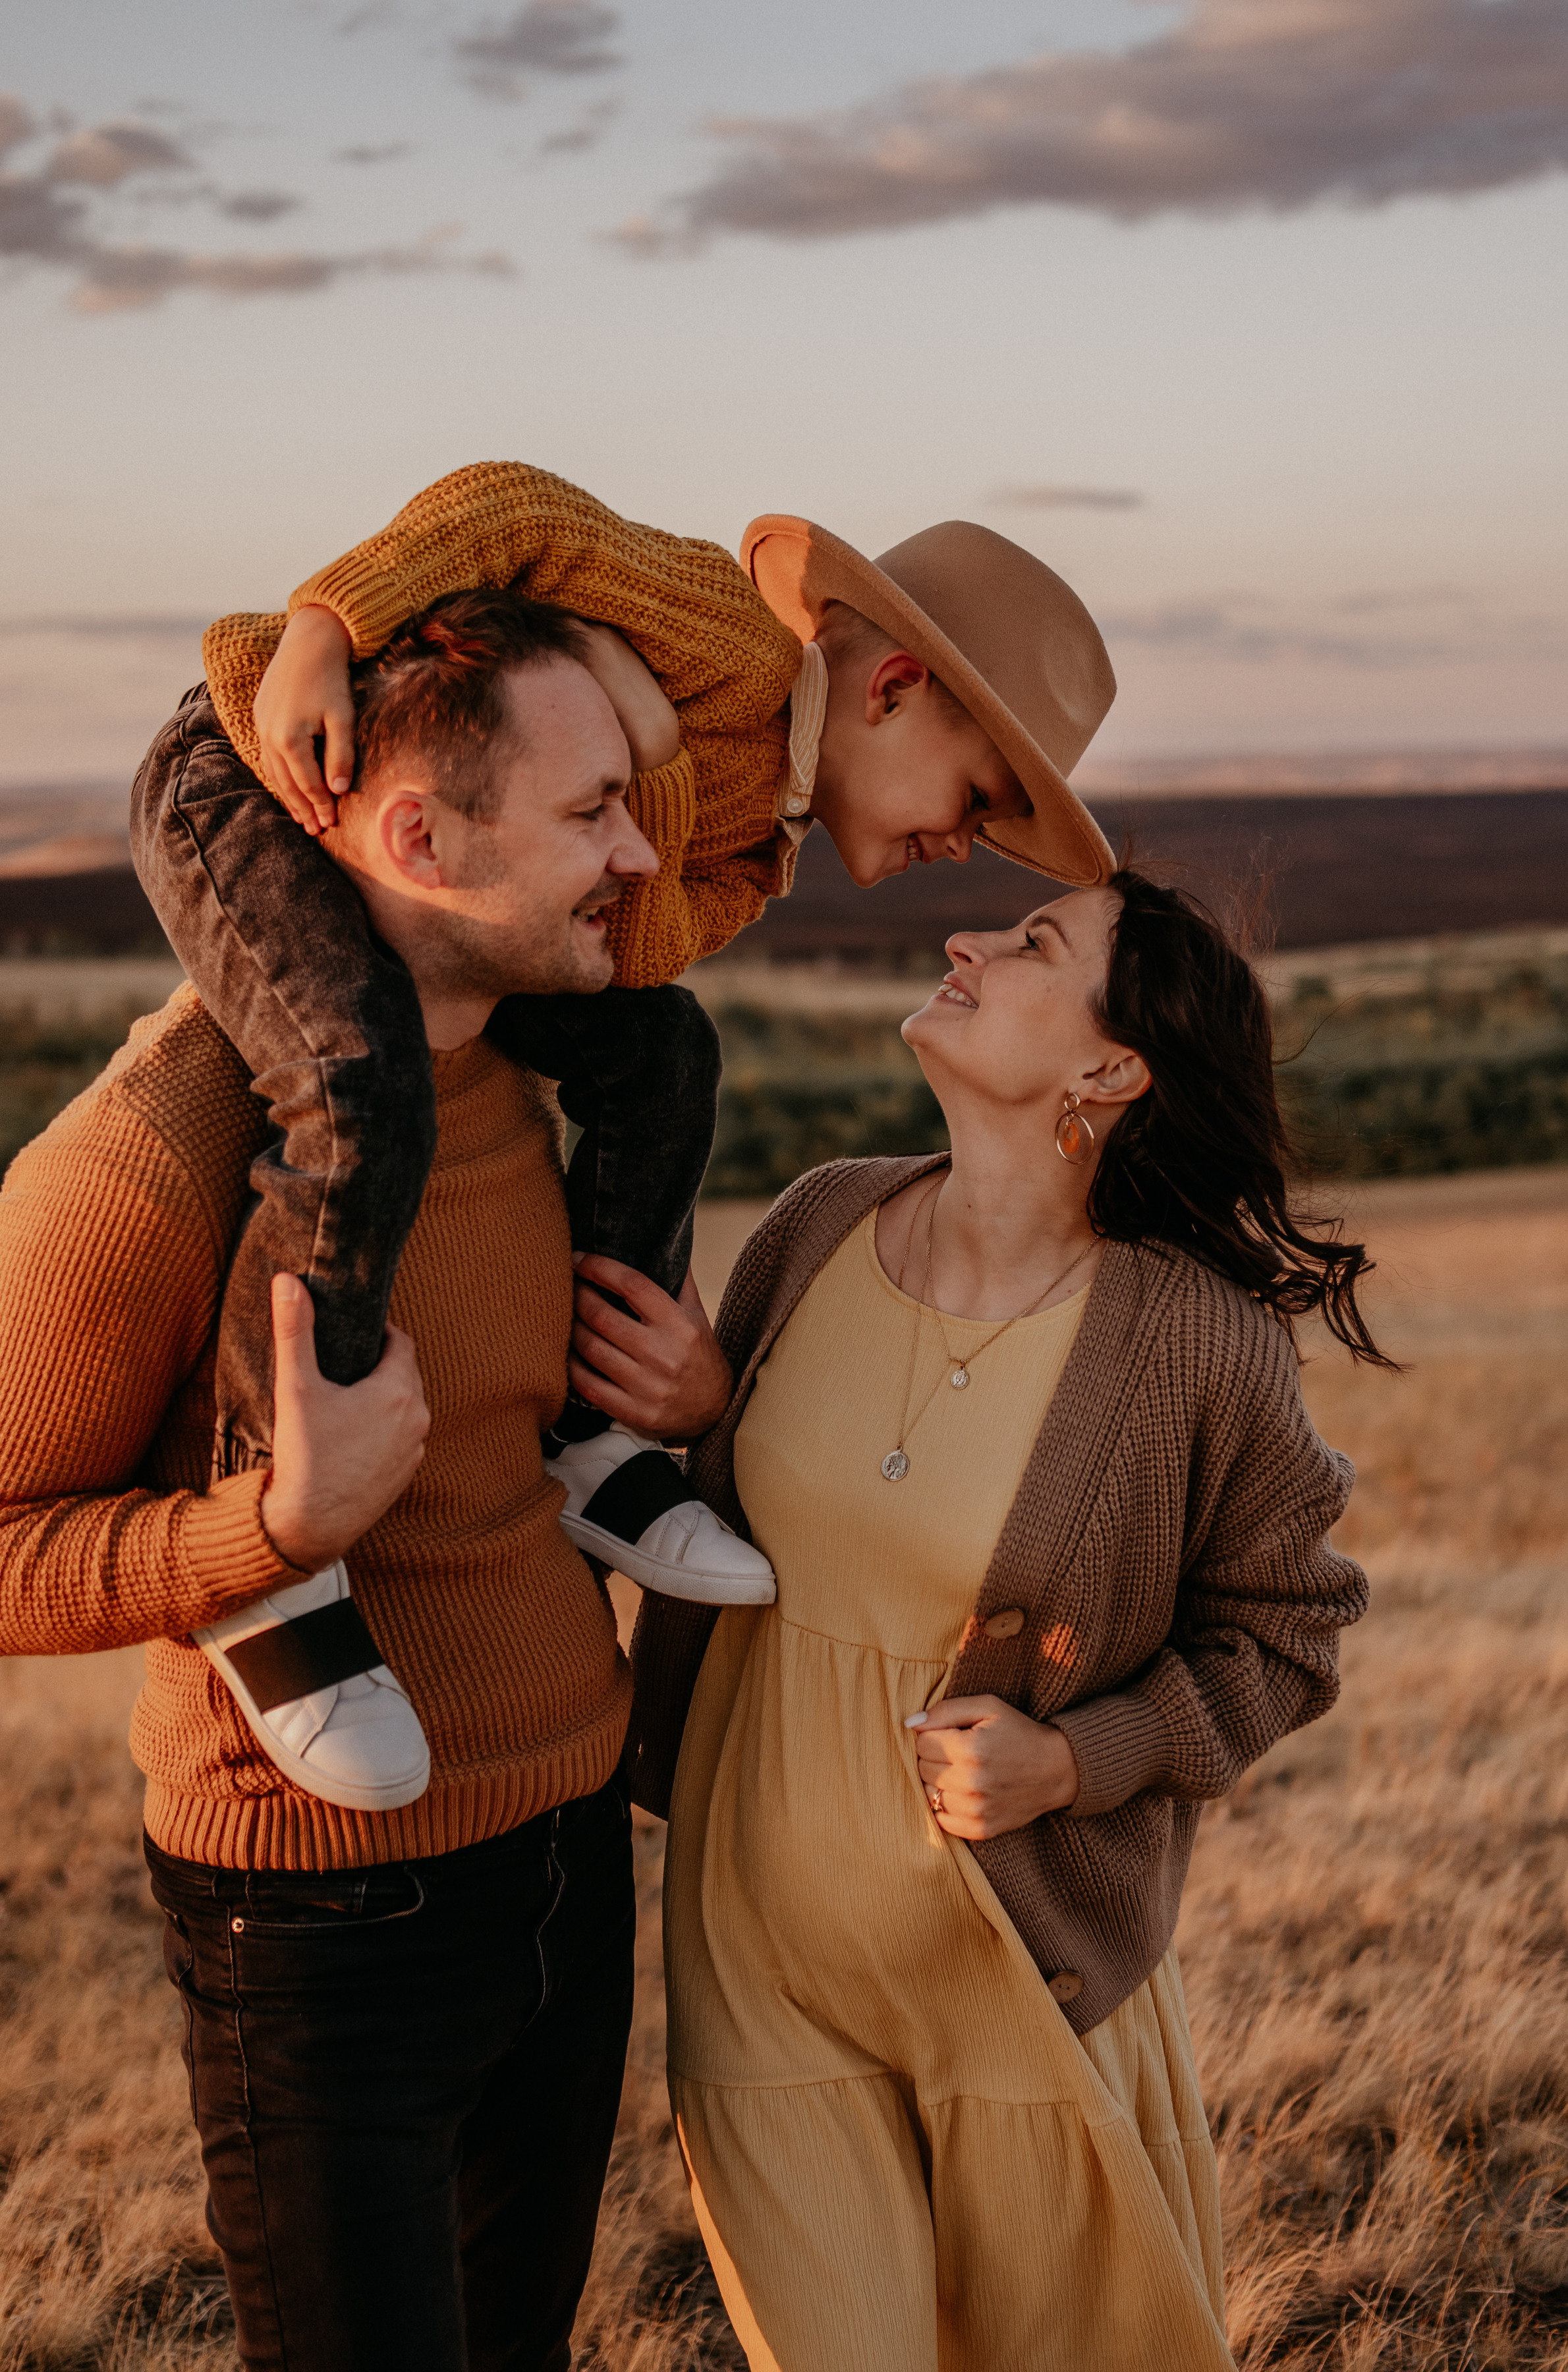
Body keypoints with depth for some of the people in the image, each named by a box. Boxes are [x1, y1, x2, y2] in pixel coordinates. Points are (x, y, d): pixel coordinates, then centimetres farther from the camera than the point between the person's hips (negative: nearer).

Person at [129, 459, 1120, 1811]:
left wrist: (648, 749, -24)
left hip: (399, 866, 9)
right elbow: (514, 514, -19)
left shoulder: (755, 843, 9)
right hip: (250, 776, -9)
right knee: (367, 1105, -31)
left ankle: (593, 1442, 12)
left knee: (658, 1055, 6)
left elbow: (630, 952, -9)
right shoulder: (743, 644, -16)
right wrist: (318, 636, -30)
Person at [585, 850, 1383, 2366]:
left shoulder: (1199, 1344, -16)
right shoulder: (819, 1227, -4)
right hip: (764, 1962, 2)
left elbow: (1284, 1630, -2)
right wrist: (701, 1408, -11)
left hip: (1030, 1982, -2)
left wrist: (1072, 1761, -16)